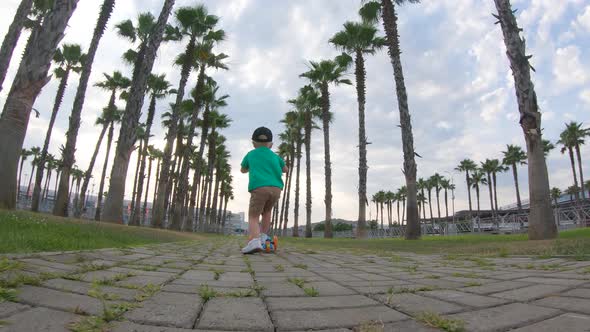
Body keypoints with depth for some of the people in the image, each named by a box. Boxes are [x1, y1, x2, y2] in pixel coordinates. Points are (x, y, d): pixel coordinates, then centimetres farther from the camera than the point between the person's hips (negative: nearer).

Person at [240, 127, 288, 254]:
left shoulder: (251, 154, 19)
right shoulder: (274, 156, 23)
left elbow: (243, 170, 36)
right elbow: (285, 169, 38)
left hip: (259, 187, -3)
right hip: (276, 188, 3)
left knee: (253, 216, -5)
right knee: (267, 211, 27)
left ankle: (254, 241, -29)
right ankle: (263, 237, 19)